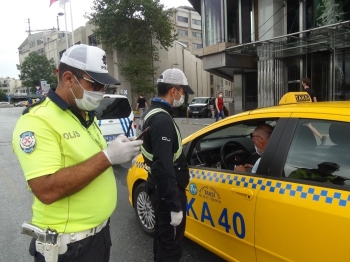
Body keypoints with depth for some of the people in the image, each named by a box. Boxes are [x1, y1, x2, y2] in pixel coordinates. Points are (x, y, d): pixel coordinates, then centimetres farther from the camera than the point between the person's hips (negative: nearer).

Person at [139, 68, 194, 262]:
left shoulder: (152, 113, 8)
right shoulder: (162, 119, -25)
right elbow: (163, 168, -31)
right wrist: (175, 206, -25)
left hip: (158, 187, 10)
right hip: (167, 191, -10)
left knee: (162, 236, 25)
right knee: (170, 243, 5)